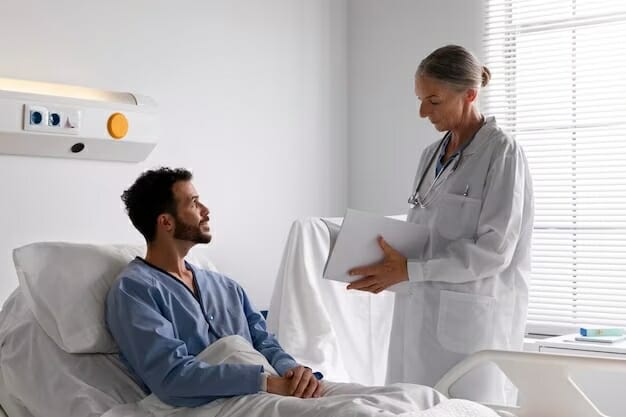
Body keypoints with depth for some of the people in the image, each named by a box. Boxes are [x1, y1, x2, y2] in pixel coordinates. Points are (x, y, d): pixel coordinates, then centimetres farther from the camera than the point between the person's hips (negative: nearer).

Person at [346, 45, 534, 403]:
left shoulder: (502, 152, -8)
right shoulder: (432, 155, 14)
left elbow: (494, 250, -15)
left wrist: (409, 271, -18)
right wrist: (390, 266, -2)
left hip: (471, 318, -6)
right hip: (422, 314, 7)